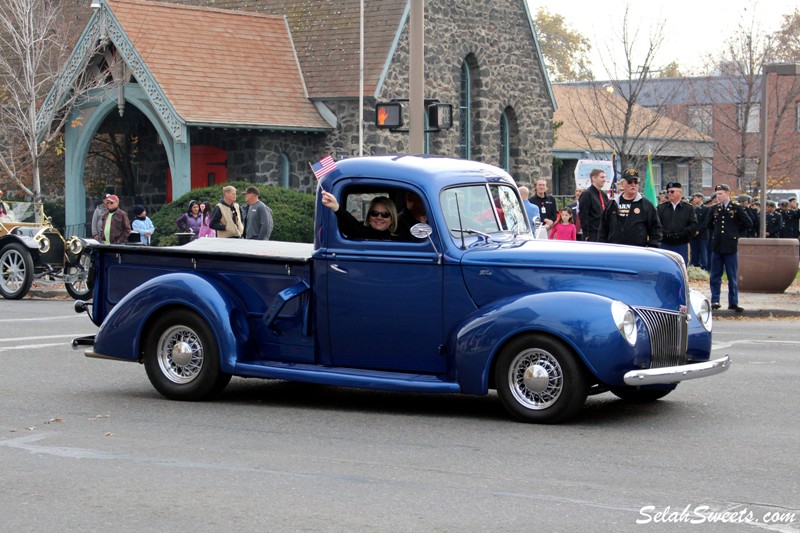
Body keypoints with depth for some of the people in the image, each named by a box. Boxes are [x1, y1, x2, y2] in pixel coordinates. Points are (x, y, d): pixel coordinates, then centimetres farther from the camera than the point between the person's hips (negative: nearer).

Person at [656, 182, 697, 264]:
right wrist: (665, 233, -16)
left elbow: (694, 225, -3)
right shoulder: (661, 208, 9)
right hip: (665, 244, 1)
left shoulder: (689, 208, 6)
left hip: (682, 245, -1)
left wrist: (681, 234, -14)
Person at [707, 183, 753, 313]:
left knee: (733, 276, 3)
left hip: (731, 247, -3)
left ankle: (733, 302, 7)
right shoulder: (714, 209, 7)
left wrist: (737, 233, 4)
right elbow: (709, 224, 23)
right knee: (715, 275, 3)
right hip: (717, 246, 3)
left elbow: (748, 223, 4)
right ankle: (715, 300, 9)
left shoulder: (737, 209, -2)